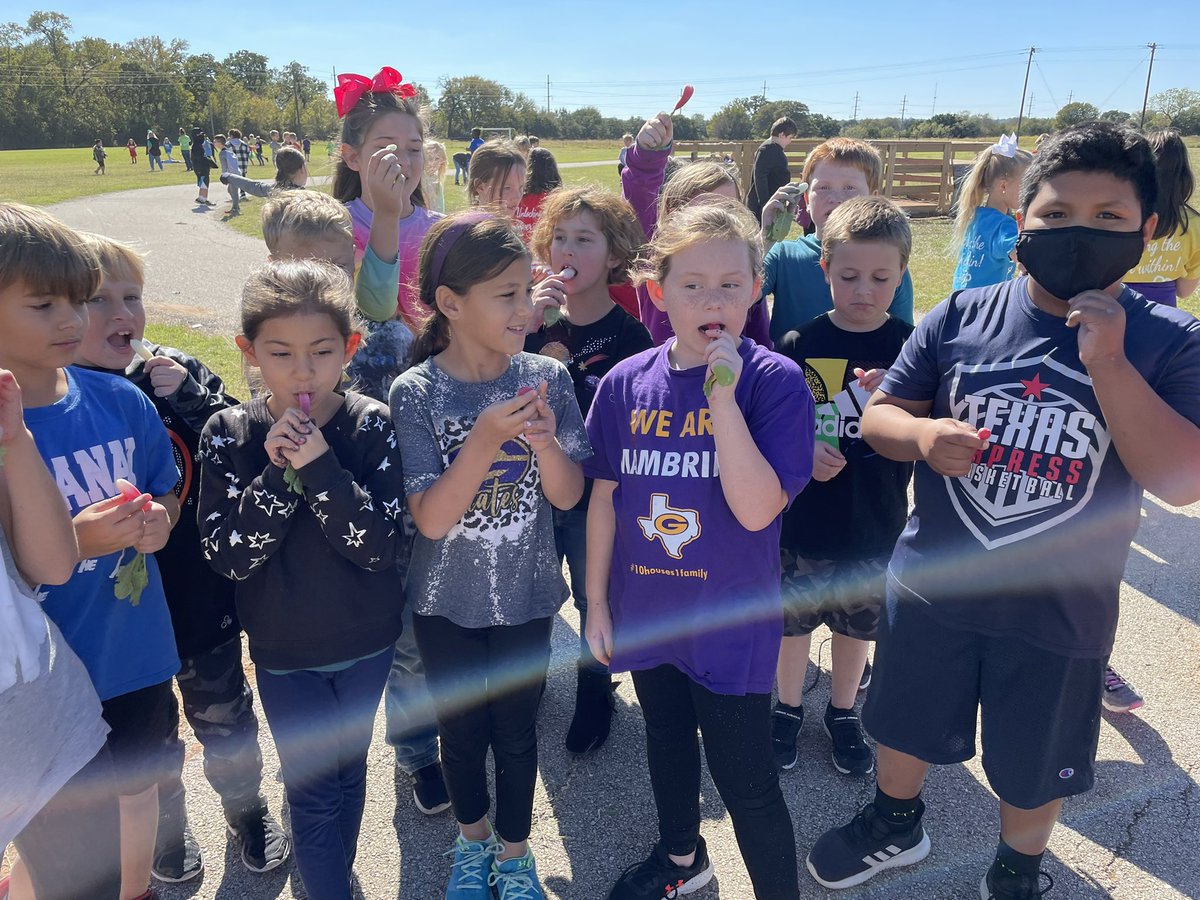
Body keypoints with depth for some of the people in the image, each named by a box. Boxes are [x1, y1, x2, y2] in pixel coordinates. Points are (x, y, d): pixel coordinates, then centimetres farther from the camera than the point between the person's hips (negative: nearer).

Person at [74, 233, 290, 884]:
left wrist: (188, 398, -23)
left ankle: (247, 809, 46)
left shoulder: (181, 374, -8)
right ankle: (166, 826, 48)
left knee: (224, 717, 20)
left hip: (202, 598, 1)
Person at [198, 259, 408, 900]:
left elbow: (382, 547, -19)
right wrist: (278, 474, -29)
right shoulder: (229, 435, -12)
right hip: (283, 651, -1)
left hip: (366, 642, 1)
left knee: (349, 771, 21)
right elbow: (228, 556, -16)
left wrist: (320, 467, -30)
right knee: (313, 789, 8)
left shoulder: (372, 426, -14)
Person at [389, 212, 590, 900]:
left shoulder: (546, 377, -11)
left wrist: (544, 439, -29)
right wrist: (483, 442, -34)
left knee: (517, 731, 16)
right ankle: (473, 837, 48)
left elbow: (568, 495, -9)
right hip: (447, 603, 0)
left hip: (526, 596, 1)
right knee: (461, 728, 19)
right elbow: (430, 518, -19)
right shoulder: (416, 392, -16)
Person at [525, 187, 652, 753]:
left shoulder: (628, 334, -12)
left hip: (596, 496, -3)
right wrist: (526, 325, -23)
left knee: (595, 600, 16)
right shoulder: (538, 316, -2)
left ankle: (594, 694, 40)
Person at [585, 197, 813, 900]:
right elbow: (605, 497, 1)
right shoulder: (628, 383, -6)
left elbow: (757, 509, -25)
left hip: (731, 622, -4)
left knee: (747, 782, 7)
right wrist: (597, 602, 5)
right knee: (667, 743, 27)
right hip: (645, 613, 5)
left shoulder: (775, 380, -16)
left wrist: (723, 396, -30)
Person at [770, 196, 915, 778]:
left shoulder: (911, 349, -7)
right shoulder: (798, 345, -9)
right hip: (803, 519, -1)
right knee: (793, 620, 16)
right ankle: (788, 708, 40)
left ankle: (843, 712, 43)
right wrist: (800, 451, -21)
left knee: (857, 624, 19)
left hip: (875, 526, 1)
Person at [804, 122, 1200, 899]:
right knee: (905, 728, 23)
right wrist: (923, 434, -24)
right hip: (932, 588, 2)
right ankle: (896, 826, 53)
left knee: (1034, 769, 21)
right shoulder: (962, 317, -8)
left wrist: (1108, 363, -27)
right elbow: (879, 416, -1)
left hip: (1060, 614, -1)